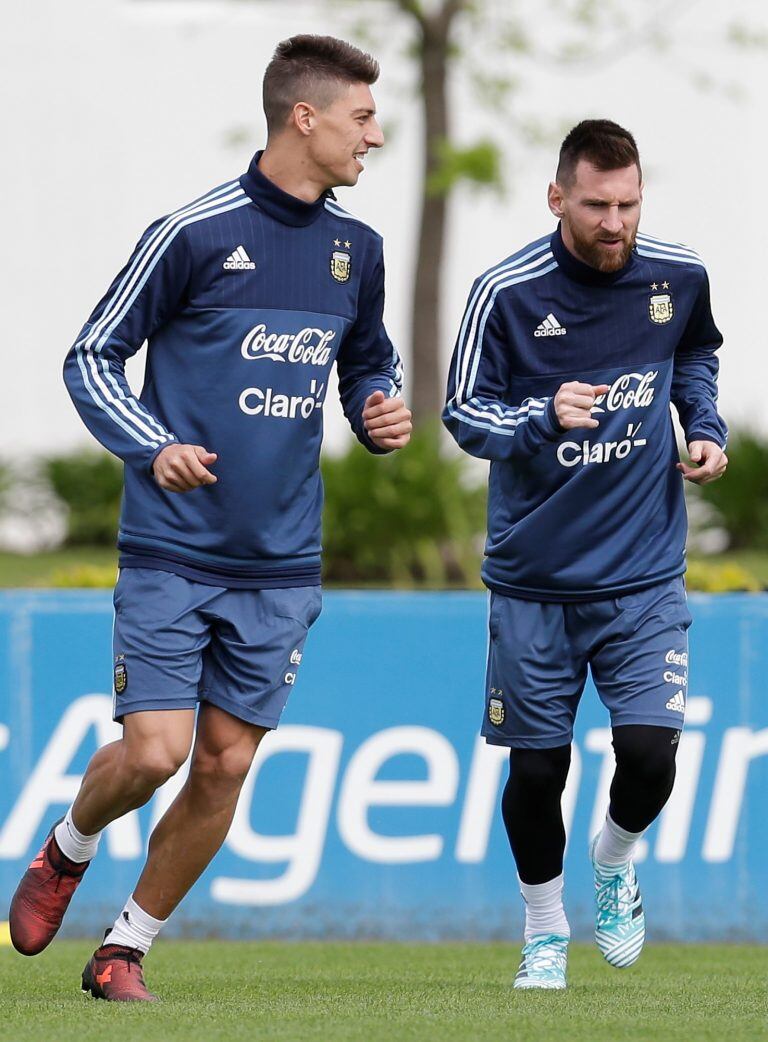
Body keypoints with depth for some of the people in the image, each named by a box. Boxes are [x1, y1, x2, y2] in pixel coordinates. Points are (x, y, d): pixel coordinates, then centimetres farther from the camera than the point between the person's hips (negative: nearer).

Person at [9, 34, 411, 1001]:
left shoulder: (356, 248, 7)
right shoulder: (194, 233, -10)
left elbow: (369, 365, 23)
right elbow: (91, 358, -3)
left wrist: (381, 414, 0)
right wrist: (153, 446, -19)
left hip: (280, 563, 5)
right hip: (171, 550, -5)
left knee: (225, 767, 2)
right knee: (154, 750, -12)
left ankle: (125, 949, 18)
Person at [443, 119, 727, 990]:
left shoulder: (677, 276, -3)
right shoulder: (506, 292, -12)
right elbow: (464, 411, -8)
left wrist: (704, 426, 2)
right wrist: (544, 418, -27)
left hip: (645, 578, 1)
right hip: (534, 581, -1)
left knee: (648, 753, -11)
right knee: (536, 769, 3)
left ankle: (615, 859, 23)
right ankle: (544, 929, 28)